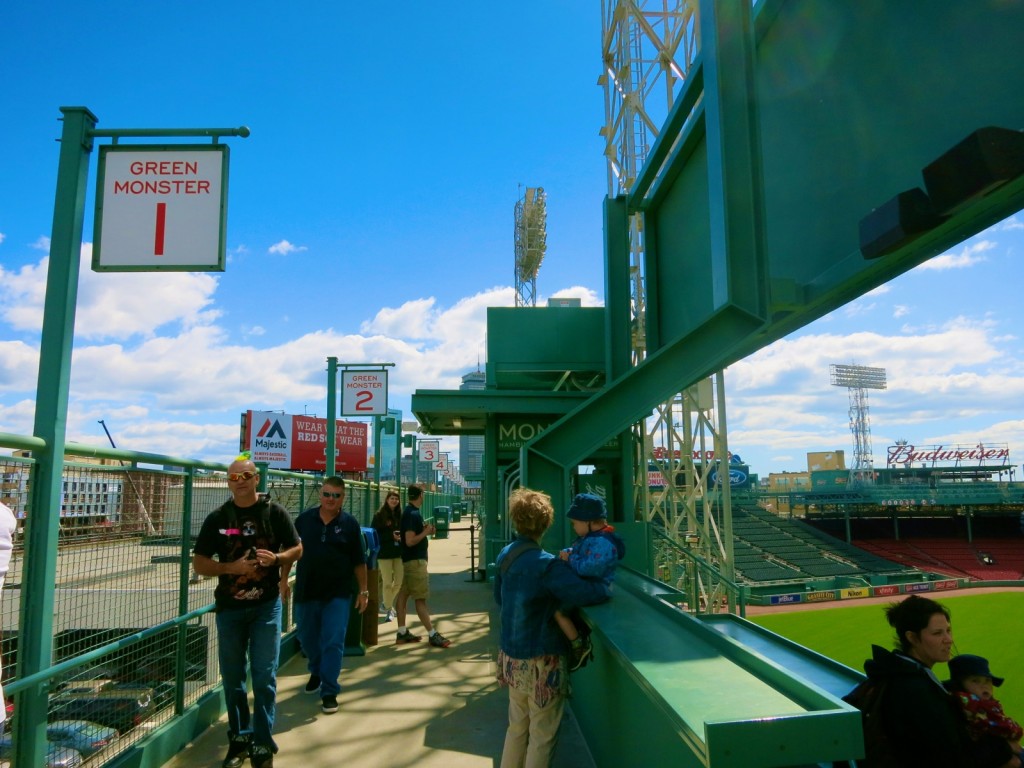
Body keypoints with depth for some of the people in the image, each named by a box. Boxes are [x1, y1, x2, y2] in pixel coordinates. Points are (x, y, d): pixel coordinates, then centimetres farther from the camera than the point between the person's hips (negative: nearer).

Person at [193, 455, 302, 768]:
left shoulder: (274, 512, -4)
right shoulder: (217, 518, 0)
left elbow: (297, 549, 2)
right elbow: (199, 563, 0)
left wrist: (277, 558, -19)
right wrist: (232, 567, -17)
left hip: (266, 605, -2)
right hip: (229, 607, 2)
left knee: (264, 677, 0)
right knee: (232, 678, 13)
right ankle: (239, 739, 29)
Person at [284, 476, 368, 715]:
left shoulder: (350, 524, -5)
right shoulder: (304, 519, -1)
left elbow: (359, 561, 0)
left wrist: (363, 590, 1)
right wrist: (283, 580, 5)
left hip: (338, 593, -2)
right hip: (306, 590, 3)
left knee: (333, 642, -4)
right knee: (307, 638, 18)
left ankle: (329, 691, 8)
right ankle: (316, 671, 45)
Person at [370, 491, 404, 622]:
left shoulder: (400, 515, 6)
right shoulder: (379, 515, -5)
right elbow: (374, 533, -9)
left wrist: (402, 536, -9)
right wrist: (391, 536, -16)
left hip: (398, 552, 4)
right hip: (384, 553, -4)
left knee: (399, 581, 6)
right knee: (387, 582, 0)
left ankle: (386, 604, 31)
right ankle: (388, 609, 17)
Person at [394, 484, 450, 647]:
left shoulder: (408, 512, 12)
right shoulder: (413, 514, -19)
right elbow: (410, 541, -25)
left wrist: (425, 531, 9)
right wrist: (426, 533, -15)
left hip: (408, 560, 10)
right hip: (415, 560, -10)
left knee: (403, 594, 11)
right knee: (420, 599, -7)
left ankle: (402, 632, 18)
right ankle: (433, 635, -4)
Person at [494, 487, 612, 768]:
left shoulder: (505, 555, 0)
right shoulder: (546, 565, -24)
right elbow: (584, 593, -31)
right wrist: (606, 588, -11)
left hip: (511, 656, 7)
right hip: (541, 662, -7)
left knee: (517, 728, 23)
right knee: (542, 737, 10)